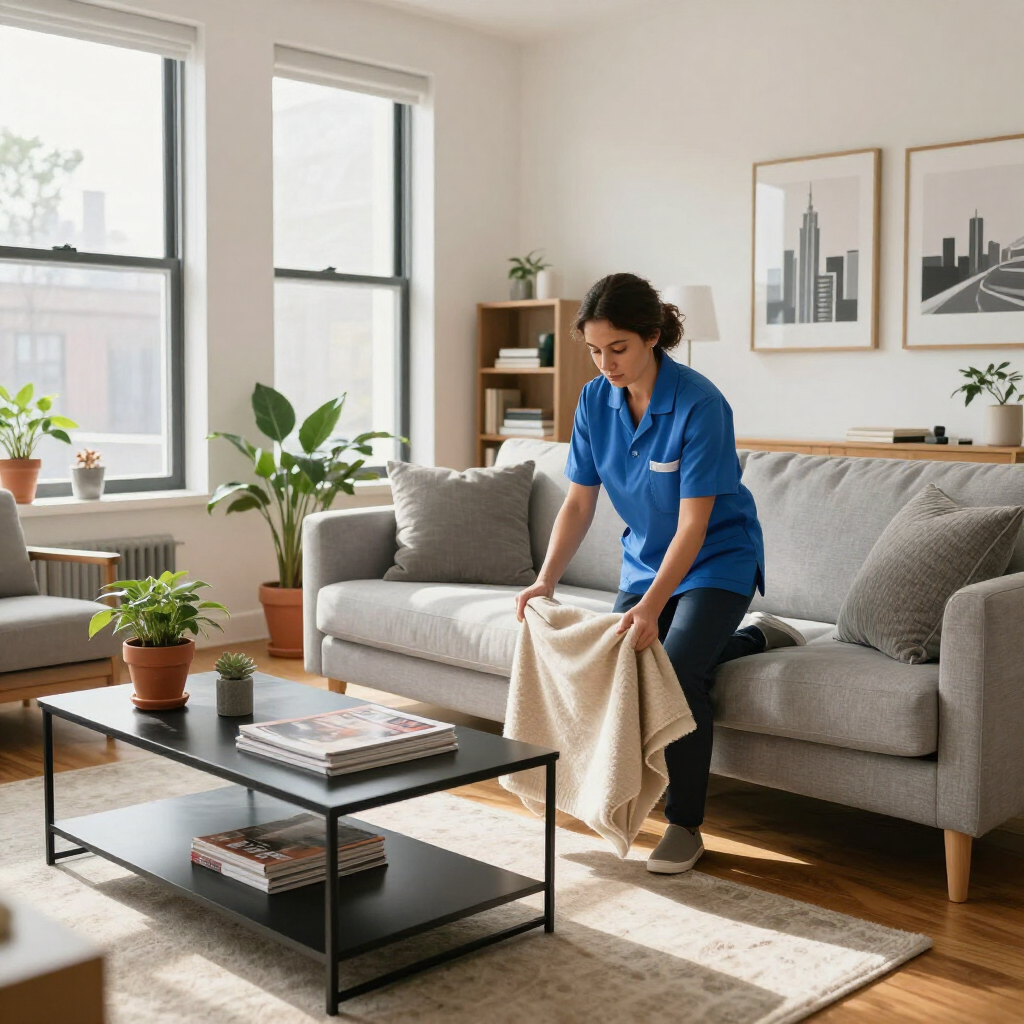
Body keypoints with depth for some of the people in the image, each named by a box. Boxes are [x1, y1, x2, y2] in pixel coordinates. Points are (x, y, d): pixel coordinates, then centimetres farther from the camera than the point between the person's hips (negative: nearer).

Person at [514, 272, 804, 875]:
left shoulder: (699, 405, -27)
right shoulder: (596, 401, -9)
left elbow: (693, 524, -28)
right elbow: (579, 503, -4)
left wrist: (651, 606, -37)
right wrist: (546, 581, -17)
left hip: (717, 559, -6)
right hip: (646, 560, 7)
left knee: (678, 668, -25)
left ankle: (686, 826, -5)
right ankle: (757, 638, 17)